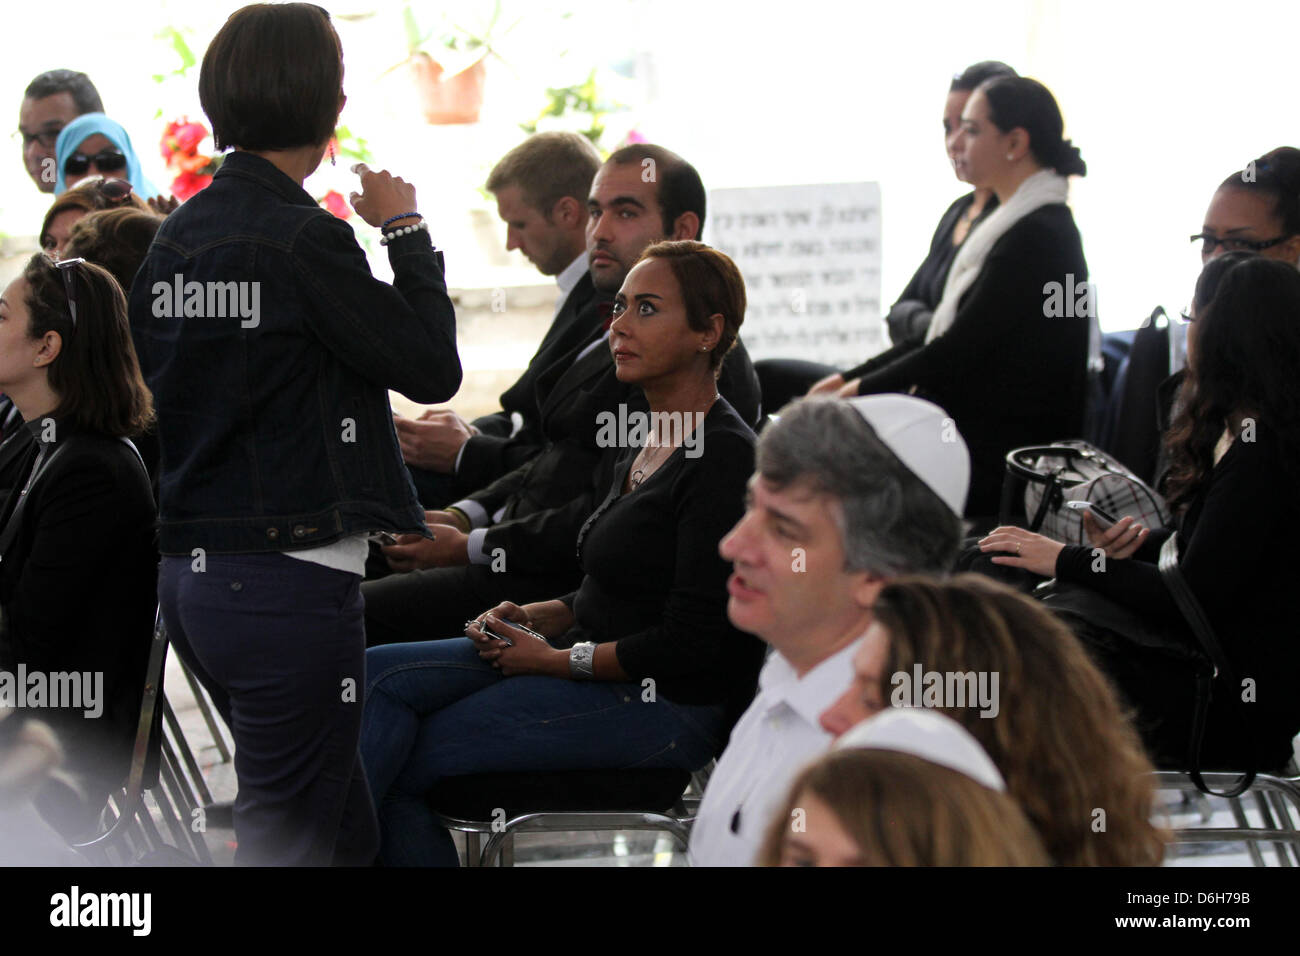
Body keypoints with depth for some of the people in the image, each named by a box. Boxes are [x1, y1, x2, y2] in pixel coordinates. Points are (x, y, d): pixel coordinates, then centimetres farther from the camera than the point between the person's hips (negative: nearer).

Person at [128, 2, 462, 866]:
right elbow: (434, 367, -10)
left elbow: (146, 401, 15)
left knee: (348, 832, 18)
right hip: (292, 582, -9)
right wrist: (406, 231, 1)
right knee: (290, 839, -2)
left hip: (189, 575, 9)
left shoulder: (177, 236, 9)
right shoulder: (305, 240, -16)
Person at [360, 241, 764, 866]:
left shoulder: (724, 459, -15)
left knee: (405, 762, -15)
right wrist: (532, 616, 5)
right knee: (378, 676, -9)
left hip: (663, 706, -9)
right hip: (590, 665, 9)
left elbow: (691, 643, -19)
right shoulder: (652, 441, 14)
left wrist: (555, 658, -12)